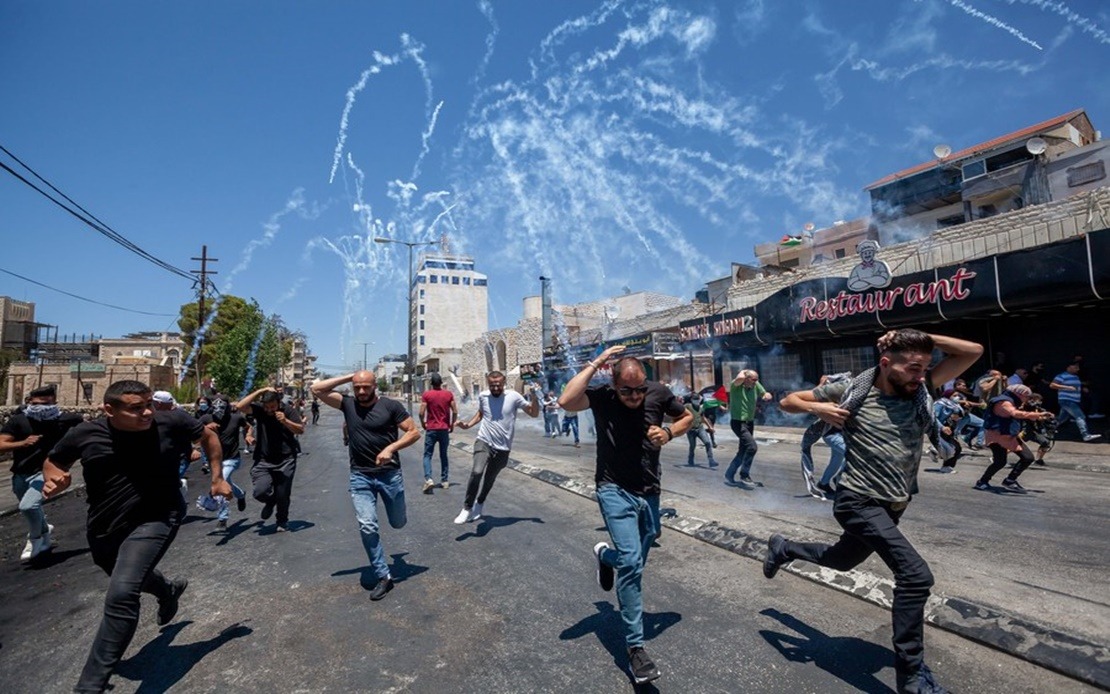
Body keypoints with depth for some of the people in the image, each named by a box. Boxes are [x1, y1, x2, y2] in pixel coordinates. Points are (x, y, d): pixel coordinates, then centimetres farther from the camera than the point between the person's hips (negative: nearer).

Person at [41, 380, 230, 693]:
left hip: (155, 520, -5)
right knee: (130, 578, 30)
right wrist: (53, 480, -17)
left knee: (121, 596, -22)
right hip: (103, 527, 5)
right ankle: (169, 591, 65)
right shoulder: (85, 434, -14)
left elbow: (208, 435, -1)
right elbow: (54, 461, 6)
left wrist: (217, 477, 0)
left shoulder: (171, 421, -19)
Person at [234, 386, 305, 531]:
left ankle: (282, 521, 34)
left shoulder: (288, 409, -5)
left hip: (285, 460, -1)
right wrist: (259, 392, -20)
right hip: (263, 460, 1)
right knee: (260, 491, -17)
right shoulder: (258, 409, -3)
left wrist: (285, 421, -25)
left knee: (283, 495, 5)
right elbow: (240, 406, -19)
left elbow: (301, 430, -9)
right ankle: (270, 501, 21)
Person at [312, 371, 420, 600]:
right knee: (367, 527, -8)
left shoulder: (390, 405, -9)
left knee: (398, 523, 15)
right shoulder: (347, 404, 0)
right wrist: (348, 377, -7)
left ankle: (399, 508, 53)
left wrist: (391, 448, -22)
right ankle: (383, 577, 8)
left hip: (390, 474, -1)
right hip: (360, 477, 2)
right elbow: (317, 389, -5)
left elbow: (414, 432, -8)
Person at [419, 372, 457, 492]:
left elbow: (421, 413, -10)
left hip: (431, 429, -2)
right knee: (443, 455, 14)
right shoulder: (449, 394, -1)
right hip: (444, 429, 2)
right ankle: (444, 481, 17)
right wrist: (452, 424, 11)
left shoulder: (426, 394, -7)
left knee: (428, 455, 5)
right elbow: (455, 412, -3)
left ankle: (428, 479, -13)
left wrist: (423, 423, 8)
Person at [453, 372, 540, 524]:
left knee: (489, 479, 16)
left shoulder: (513, 396, -8)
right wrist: (468, 424, 7)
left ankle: (478, 506, 43)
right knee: (477, 472, -25)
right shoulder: (482, 396, 0)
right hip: (483, 442, 0)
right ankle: (467, 508, -9)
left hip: (502, 448, 0)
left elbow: (534, 413, -3)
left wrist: (534, 396, -19)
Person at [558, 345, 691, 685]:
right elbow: (566, 401, -32)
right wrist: (595, 363, -27)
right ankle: (635, 647, -1)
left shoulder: (658, 393, -6)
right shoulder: (602, 396, -13)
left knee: (634, 564, 18)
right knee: (631, 562, -17)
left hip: (649, 493, 4)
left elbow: (688, 417, 11)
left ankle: (605, 555, 53)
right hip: (615, 491, -4)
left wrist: (669, 432, -11)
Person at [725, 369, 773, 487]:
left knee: (743, 451, 14)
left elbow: (766, 394, 9)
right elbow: (740, 378, -39)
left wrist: (767, 395, -15)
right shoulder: (736, 386, -17)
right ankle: (744, 475, -6)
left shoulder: (756, 385, -1)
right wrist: (743, 371, -17)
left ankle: (729, 475, 28)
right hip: (738, 422, -8)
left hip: (750, 422, 8)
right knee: (752, 446, -21)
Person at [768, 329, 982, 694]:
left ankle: (783, 548, 53)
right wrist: (818, 408, -22)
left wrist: (923, 338, -12)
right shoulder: (853, 391, -12)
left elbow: (974, 351, -4)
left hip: (892, 507, 7)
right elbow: (788, 401, -3)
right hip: (859, 502, -7)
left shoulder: (920, 390, -1)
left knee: (841, 560, 26)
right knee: (916, 574, -21)